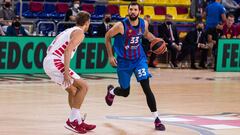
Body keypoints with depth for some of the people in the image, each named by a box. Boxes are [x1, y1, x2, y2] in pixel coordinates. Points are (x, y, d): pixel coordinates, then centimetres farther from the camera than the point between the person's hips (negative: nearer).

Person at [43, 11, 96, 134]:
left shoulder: (69, 31, 25)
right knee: (83, 86, -6)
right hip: (55, 63, -9)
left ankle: (78, 122, 23)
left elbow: (50, 49, 26)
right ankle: (72, 121, -7)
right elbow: (68, 50, -19)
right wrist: (66, 72, -23)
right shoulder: (79, 32, -3)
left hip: (47, 62, 9)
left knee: (73, 90, 21)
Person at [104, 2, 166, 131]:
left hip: (139, 59, 2)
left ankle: (157, 119, -9)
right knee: (125, 92, 11)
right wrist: (110, 56, -9)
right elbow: (107, 36, -6)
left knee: (147, 88, -13)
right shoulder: (121, 25, -21)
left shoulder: (144, 24, -8)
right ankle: (111, 91, 49)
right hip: (124, 61, -2)